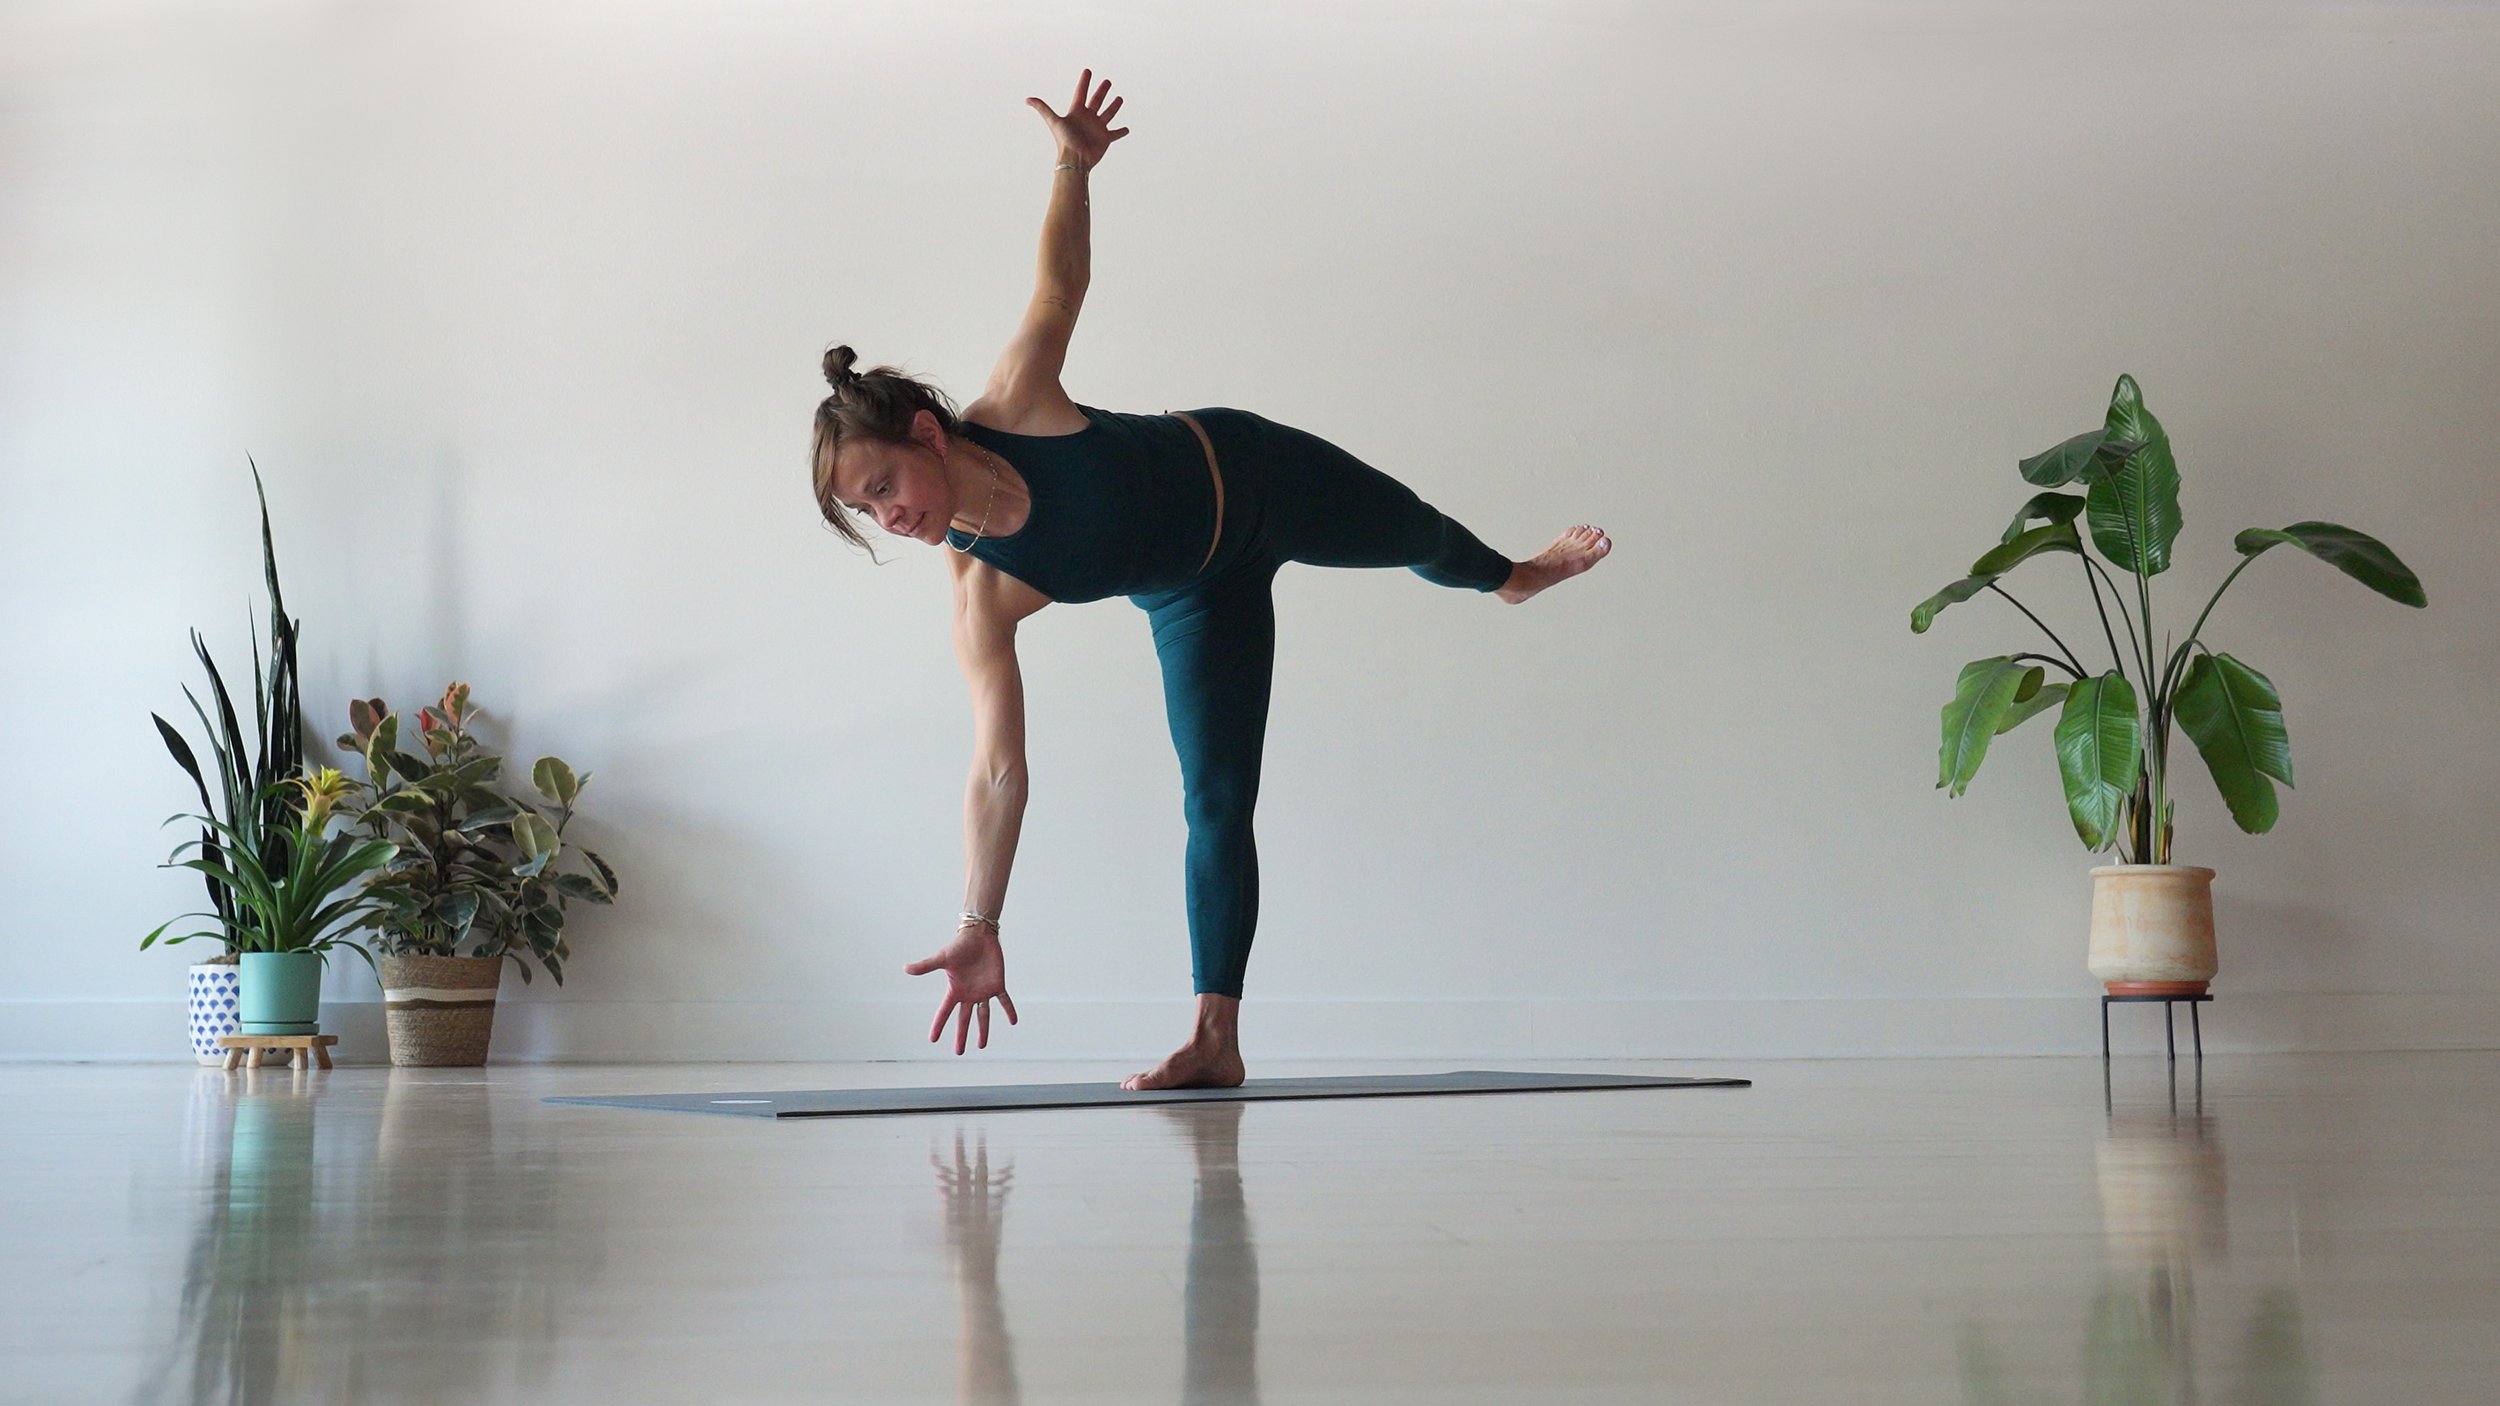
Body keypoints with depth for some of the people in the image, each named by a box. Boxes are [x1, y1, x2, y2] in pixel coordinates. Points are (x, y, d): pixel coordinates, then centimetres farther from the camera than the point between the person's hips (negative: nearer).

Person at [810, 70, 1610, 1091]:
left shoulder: (1013, 404, -34)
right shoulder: (979, 597, -29)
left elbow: (1061, 283, -15)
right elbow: (997, 768, -31)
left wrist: (1073, 165, -24)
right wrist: (978, 930, -35)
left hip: (1249, 472, 1)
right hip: (1196, 600, 0)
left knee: (1424, 540, 28)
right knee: (1213, 800, -10)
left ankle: (1514, 577, 64)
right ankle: (1215, 1039, -4)